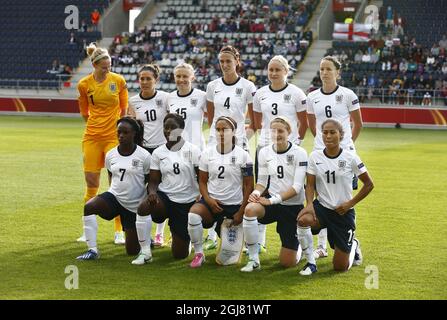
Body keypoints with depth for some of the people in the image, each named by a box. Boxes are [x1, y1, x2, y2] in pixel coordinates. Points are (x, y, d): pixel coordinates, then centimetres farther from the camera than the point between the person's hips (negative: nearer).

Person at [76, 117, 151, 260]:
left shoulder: (144, 156, -11)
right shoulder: (111, 155, 0)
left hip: (135, 205, -3)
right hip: (114, 197, 3)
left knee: (132, 251, 2)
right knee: (88, 207, -30)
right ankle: (92, 250, -21)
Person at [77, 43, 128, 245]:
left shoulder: (118, 81, -2)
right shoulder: (84, 84, 1)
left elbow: (124, 109, 6)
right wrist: (97, 123, 10)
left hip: (114, 137, -1)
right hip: (92, 137, 1)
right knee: (91, 184, 4)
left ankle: (119, 231, 3)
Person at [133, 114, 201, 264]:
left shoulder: (192, 150, -5)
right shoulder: (158, 153, 3)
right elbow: (153, 181, 1)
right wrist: (152, 192, -22)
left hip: (187, 203, -1)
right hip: (165, 197, 1)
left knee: (180, 254, 0)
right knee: (143, 207, -36)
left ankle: (183, 236, 39)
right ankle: (145, 252, -20)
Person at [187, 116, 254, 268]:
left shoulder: (242, 155, -6)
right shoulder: (207, 153, 0)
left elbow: (248, 185, -2)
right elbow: (202, 181, 6)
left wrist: (241, 212, -7)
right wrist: (208, 200, -13)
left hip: (235, 205, -1)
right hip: (212, 201, 1)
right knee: (193, 214, -35)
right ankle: (198, 254, -16)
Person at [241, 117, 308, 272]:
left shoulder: (299, 153, -10)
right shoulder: (265, 152, 2)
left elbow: (297, 186, -16)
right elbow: (262, 181, 7)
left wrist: (273, 200, -23)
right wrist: (256, 192, -16)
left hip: (293, 207, -3)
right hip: (273, 203, 3)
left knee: (287, 262, -2)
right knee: (250, 209, -35)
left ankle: (298, 246, 37)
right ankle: (253, 260, -21)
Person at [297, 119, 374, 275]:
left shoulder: (350, 157, -10)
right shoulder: (315, 156, -3)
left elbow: (369, 184, -2)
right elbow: (310, 185, -3)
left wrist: (350, 203, -9)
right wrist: (310, 204, -22)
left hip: (344, 212, -2)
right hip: (322, 207, 2)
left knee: (340, 267, 1)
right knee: (303, 220, -36)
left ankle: (353, 246, 38)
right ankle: (311, 262, -15)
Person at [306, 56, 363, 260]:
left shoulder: (347, 95, -4)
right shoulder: (312, 97, 5)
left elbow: (358, 124, 5)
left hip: (344, 152, -3)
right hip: (320, 152, 3)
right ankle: (321, 246, 11)